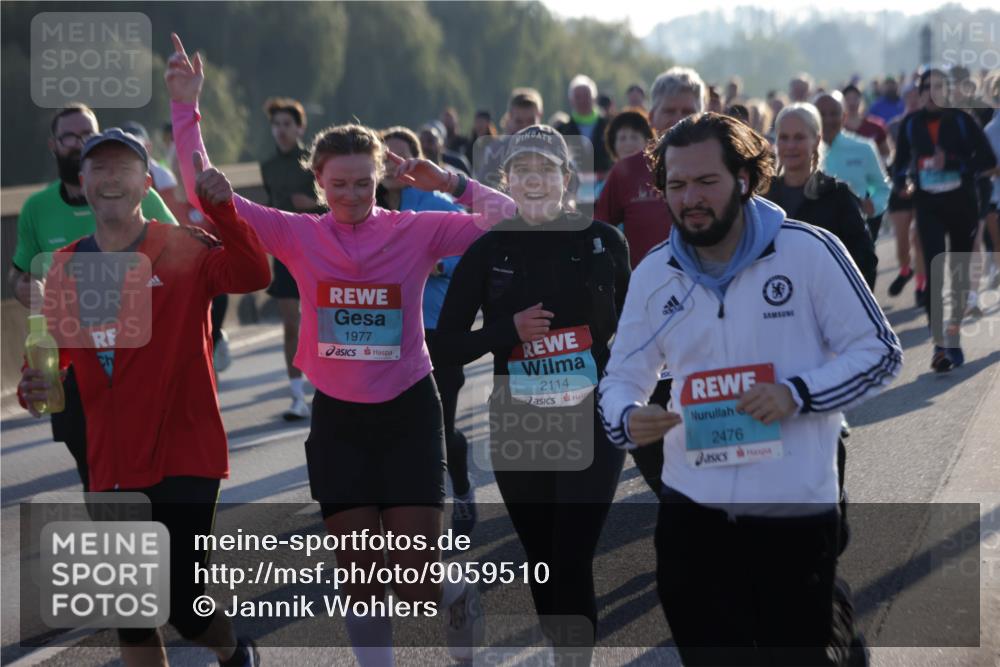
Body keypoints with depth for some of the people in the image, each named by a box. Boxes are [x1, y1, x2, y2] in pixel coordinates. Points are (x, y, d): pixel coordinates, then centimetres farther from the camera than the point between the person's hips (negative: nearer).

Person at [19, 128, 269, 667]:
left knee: (180, 601, -7)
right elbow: (53, 352, 14)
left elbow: (253, 275, -24)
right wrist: (35, 387, -8)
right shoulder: (66, 267, 5)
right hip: (111, 468, 5)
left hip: (183, 459, -4)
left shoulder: (183, 250, -7)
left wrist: (220, 209, -38)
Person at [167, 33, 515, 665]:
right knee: (362, 582, 6)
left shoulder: (416, 230, -6)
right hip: (338, 419, 2)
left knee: (417, 584, -1)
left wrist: (447, 180, -14)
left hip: (409, 414, -2)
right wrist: (186, 108, -11)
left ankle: (460, 597, 34)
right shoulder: (298, 236, -3)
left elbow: (506, 219, -10)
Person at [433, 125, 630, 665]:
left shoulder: (604, 242, -1)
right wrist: (509, 330, -15)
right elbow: (446, 347, 0)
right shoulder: (487, 251, 0)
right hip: (516, 430, 2)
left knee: (573, 564, -11)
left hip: (592, 425, -2)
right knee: (542, 563, 10)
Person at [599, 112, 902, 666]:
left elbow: (880, 353, -5)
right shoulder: (653, 273, 3)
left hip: (797, 511, -4)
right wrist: (628, 420, -16)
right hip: (692, 513, 4)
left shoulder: (809, 251, -8)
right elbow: (621, 378, 9)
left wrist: (798, 393, -21)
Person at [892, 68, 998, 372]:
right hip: (928, 205, 0)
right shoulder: (911, 124, 2)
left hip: (962, 202, 0)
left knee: (959, 271, 10)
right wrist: (900, 183, -11)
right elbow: (901, 161, 11)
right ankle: (939, 345, -15)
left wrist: (952, 164, -22)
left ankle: (954, 335, 25)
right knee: (933, 272, -12)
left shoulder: (960, 119, -3)